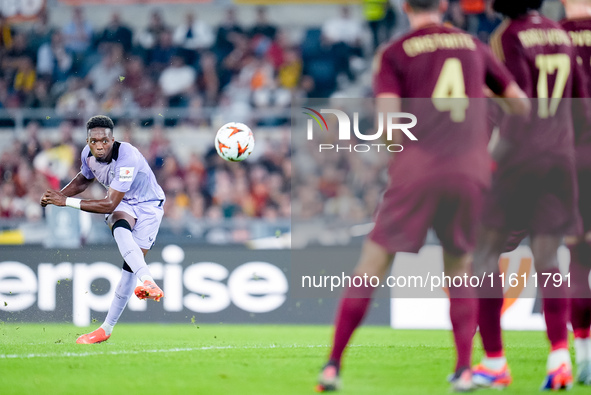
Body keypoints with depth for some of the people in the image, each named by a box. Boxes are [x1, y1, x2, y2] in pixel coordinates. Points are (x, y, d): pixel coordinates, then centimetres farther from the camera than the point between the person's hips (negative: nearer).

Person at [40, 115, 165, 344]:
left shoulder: (127, 158, -33)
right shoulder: (88, 154, -12)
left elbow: (109, 205, -32)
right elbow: (84, 179, 15)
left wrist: (67, 202, -32)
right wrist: (59, 195, -1)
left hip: (147, 206, -4)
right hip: (121, 206, 4)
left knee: (130, 265, -12)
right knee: (120, 230, -34)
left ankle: (107, 328, -4)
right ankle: (148, 282, -50)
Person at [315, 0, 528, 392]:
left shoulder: (395, 53, 3)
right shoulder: (474, 46, 13)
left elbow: (388, 114, -8)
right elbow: (519, 101, 15)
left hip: (417, 172, -2)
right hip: (470, 172, 2)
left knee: (372, 264, 3)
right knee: (459, 268, 16)